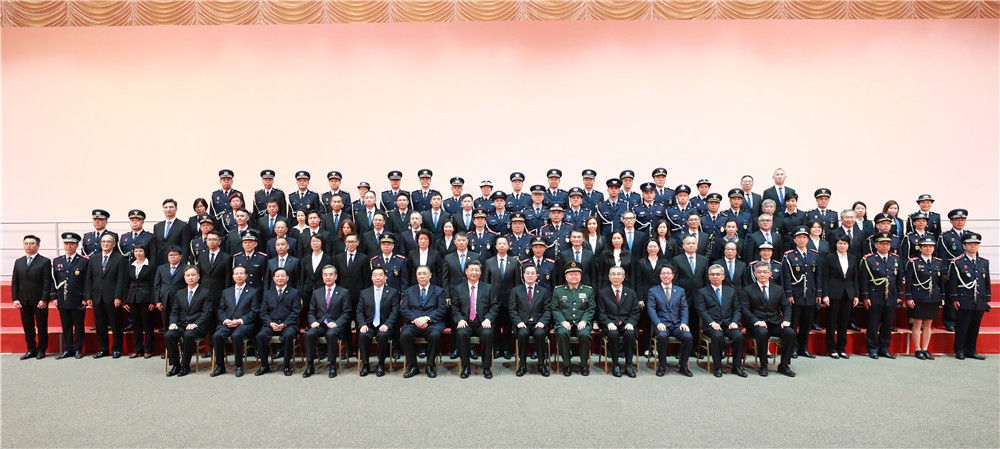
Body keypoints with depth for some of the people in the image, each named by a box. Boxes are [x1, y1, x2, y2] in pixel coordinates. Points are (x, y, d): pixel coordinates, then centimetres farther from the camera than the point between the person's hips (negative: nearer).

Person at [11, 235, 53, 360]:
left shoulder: (45, 262, -3)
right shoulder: (18, 262, 12)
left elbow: (47, 282, -8)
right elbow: (14, 282, 11)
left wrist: (44, 299, -14)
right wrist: (15, 299, 1)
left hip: (39, 301, -4)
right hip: (23, 301, 4)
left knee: (42, 327, 4)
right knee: (27, 327, 9)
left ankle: (41, 350, 13)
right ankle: (31, 350, 18)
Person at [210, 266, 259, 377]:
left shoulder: (253, 292, 10)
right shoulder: (226, 292, 23)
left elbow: (254, 312, 1)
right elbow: (221, 310, 16)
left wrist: (240, 321, -13)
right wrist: (225, 320, -5)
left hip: (244, 323, -4)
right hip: (227, 323, 4)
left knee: (236, 335, -35)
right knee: (217, 336, -26)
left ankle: (239, 366, -20)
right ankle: (220, 366, -12)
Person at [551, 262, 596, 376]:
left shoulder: (588, 290, 14)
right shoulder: (558, 290, 12)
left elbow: (591, 309, 8)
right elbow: (554, 309, 6)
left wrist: (584, 321, -9)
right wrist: (563, 322, -10)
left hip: (581, 323, 0)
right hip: (564, 323, 0)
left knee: (585, 335, -32)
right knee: (562, 334, -33)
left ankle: (584, 364, -13)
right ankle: (566, 365, -19)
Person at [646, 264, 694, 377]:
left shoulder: (680, 291, 17)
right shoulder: (653, 291, 9)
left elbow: (684, 308, 9)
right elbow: (651, 309, -1)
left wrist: (684, 323, -9)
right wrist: (658, 323, -17)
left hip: (677, 324, 2)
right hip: (662, 324, -2)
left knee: (688, 337, -26)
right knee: (662, 336, -34)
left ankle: (683, 366, -6)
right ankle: (662, 366, -14)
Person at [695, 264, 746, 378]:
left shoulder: (731, 291, 18)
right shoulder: (702, 292, 8)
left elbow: (738, 309, 13)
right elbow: (701, 310, -2)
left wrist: (734, 322, -5)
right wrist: (712, 322, -16)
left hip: (729, 324, 3)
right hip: (712, 325, -3)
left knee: (738, 336, -26)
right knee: (717, 336, -33)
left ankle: (737, 366, -9)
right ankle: (717, 367, -18)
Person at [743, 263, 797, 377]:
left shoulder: (779, 289, 16)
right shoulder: (748, 290, 6)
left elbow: (786, 307, 13)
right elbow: (745, 309, -3)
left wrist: (786, 320, -7)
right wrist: (756, 321, -18)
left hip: (775, 324, 3)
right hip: (758, 324, -3)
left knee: (790, 332, -26)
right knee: (762, 332, -36)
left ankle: (784, 365, -10)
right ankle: (763, 366, -19)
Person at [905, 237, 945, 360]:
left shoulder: (939, 263, 9)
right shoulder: (913, 262, -4)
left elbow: (941, 281, 13)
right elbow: (908, 281, -6)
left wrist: (942, 298, 9)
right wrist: (909, 298, -10)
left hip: (933, 299, 4)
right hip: (918, 298, -4)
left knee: (928, 324, 10)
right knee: (917, 324, 1)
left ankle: (925, 349, 17)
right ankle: (917, 350, 8)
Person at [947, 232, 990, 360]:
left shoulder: (984, 263, 11)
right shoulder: (957, 263, -3)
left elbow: (987, 282, 15)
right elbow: (952, 283, -4)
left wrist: (987, 299, 11)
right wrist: (954, 299, -8)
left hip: (980, 303, 5)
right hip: (963, 302, -4)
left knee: (975, 328, 10)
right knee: (962, 327, 0)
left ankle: (971, 350, 20)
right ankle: (960, 351, 9)